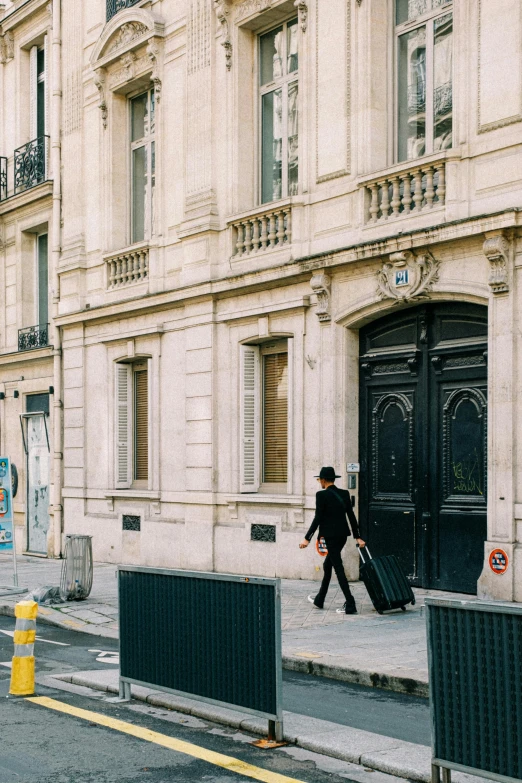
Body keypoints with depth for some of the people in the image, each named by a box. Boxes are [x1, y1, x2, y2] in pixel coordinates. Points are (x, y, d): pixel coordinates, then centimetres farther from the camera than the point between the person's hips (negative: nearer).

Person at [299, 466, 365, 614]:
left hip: (331, 535, -7)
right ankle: (319, 600, 32)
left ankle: (350, 605, -8)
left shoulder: (322, 495, -12)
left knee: (338, 568, -4)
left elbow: (318, 518, -14)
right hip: (343, 534, 7)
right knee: (327, 565, 21)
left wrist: (307, 538, -9)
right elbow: (351, 516, 9)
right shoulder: (344, 494, 7)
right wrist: (357, 537, 14)